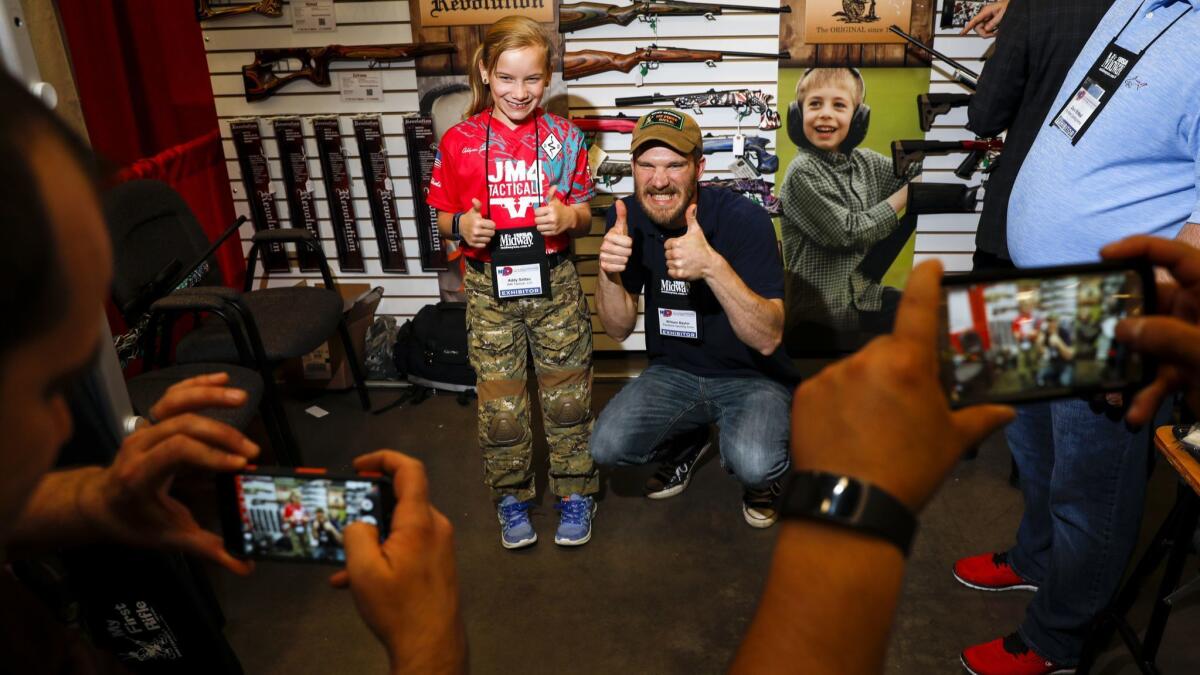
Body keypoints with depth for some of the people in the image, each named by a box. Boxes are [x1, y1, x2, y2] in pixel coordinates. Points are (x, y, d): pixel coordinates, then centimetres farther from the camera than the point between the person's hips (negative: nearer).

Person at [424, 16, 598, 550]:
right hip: (490, 285, 0)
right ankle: (511, 497, 28)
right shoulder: (459, 140, -2)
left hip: (554, 280, 0)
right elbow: (444, 218, 6)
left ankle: (575, 494, 27)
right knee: (499, 402, 7)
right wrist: (461, 226, -16)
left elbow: (585, 216, 5)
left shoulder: (563, 138, 0)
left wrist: (568, 216, -17)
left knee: (567, 395, 9)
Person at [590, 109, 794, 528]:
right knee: (606, 447, -19)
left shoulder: (745, 219, -21)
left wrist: (713, 266, -41)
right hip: (673, 372, 4)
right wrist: (608, 272, -25)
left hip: (752, 376, -4)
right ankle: (686, 438, 15)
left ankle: (760, 477, 8)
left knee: (753, 464, -32)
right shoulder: (627, 218, -8)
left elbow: (768, 339, -27)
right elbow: (619, 330, -4)